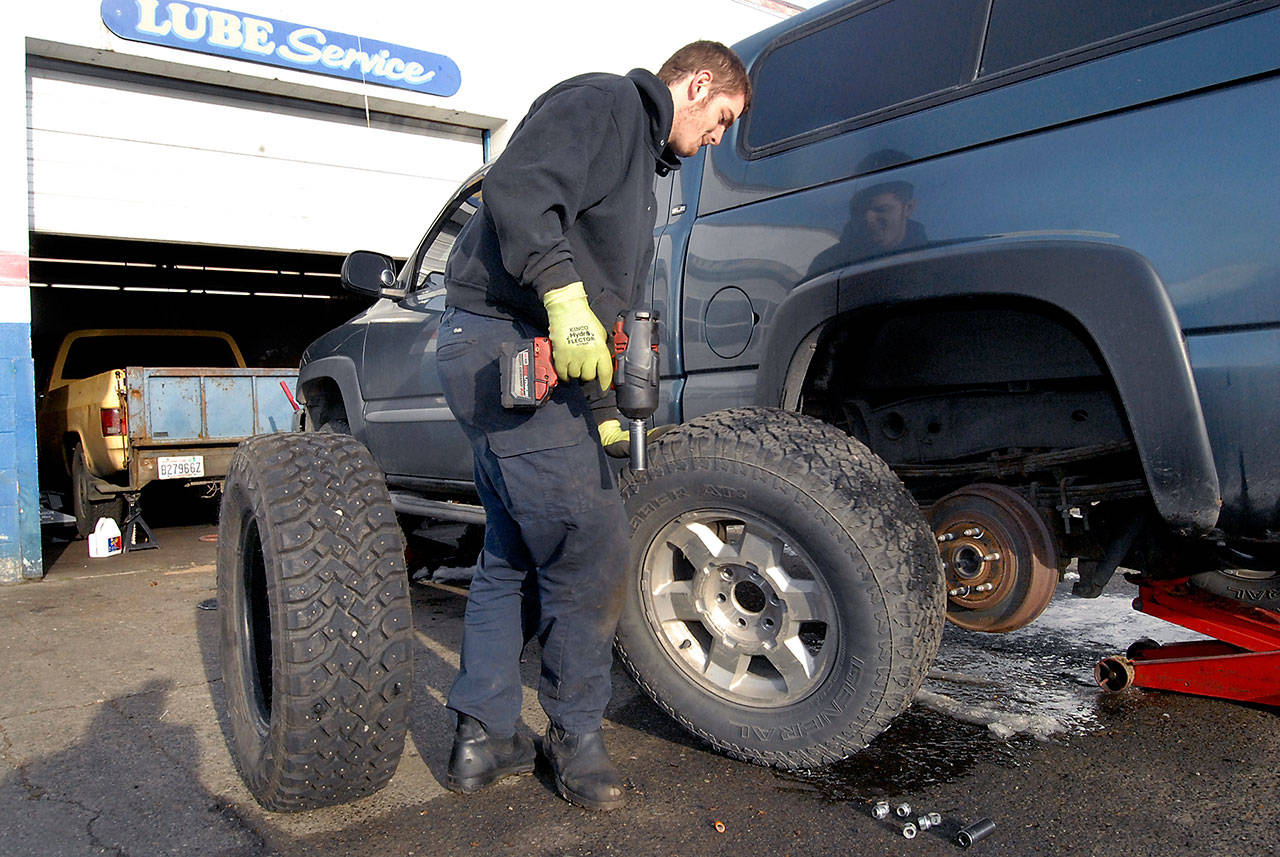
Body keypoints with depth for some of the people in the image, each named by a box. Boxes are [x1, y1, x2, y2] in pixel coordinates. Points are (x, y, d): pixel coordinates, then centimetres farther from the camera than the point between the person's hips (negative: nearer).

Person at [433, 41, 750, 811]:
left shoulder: (643, 164, 29)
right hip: (508, 346, -11)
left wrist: (597, 414, 21)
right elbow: (516, 190, -20)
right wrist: (565, 294, -30)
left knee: (515, 555, 13)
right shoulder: (605, 101, -1)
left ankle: (483, 739, 22)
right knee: (592, 548, -8)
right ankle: (576, 738, 9)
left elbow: (611, 308, 26)